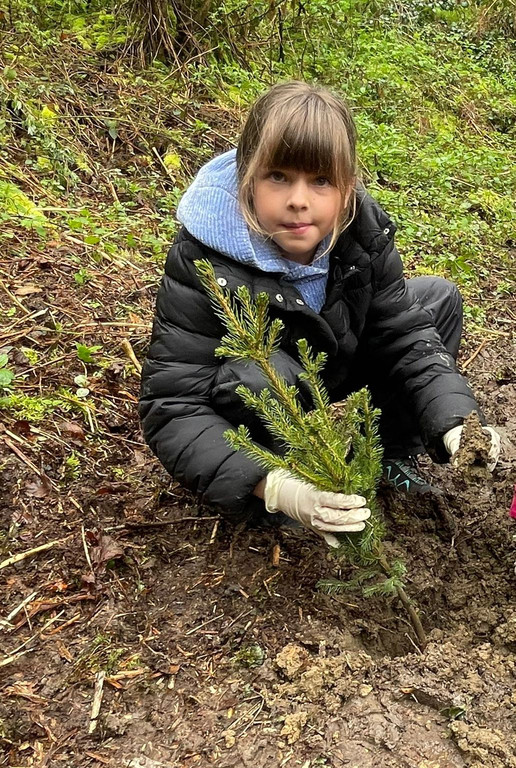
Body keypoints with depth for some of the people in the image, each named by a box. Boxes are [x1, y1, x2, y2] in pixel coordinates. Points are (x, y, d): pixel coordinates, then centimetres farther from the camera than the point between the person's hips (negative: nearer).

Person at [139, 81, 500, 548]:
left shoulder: (362, 230, -19)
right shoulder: (204, 264, -33)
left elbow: (405, 335, -14)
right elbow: (170, 407, -35)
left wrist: (454, 422, -32)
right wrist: (270, 486, -49)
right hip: (242, 393, -5)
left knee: (439, 297, -3)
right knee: (257, 371, -40)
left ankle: (395, 456, 4)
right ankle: (271, 505, -12)